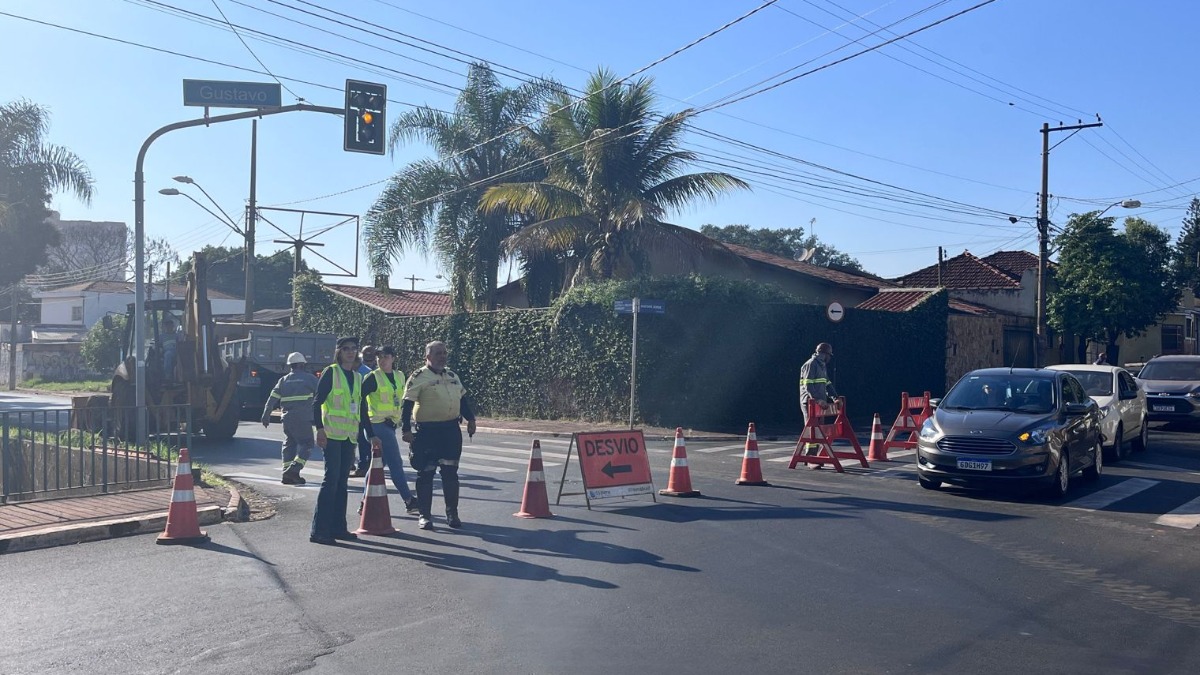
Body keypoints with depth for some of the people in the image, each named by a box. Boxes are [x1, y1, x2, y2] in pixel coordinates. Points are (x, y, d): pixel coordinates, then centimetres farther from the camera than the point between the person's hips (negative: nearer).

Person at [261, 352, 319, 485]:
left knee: (289, 444, 14)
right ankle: (294, 469, -17)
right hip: (303, 418, -5)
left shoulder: (284, 380, 14)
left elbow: (272, 398, 7)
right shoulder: (310, 378, 3)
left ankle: (287, 474, 11)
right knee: (306, 445, 0)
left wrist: (266, 415, 10)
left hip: (287, 418, 5)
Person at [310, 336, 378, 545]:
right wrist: (319, 429, -16)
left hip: (349, 434, 6)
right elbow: (317, 402, -8)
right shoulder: (331, 372, -4)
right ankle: (319, 530, -7)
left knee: (342, 481, 10)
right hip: (332, 433, -6)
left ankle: (338, 527, 16)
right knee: (331, 479, -10)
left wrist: (362, 431, 16)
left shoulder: (357, 377, 15)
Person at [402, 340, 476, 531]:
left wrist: (470, 419, 16)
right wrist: (406, 429, -17)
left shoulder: (452, 376, 14)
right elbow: (407, 404, -11)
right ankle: (424, 515, 10)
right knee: (426, 473, 1)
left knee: (450, 472, 8)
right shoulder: (419, 377, -7)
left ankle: (452, 513, 18)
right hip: (427, 431, -5)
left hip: (451, 429, 5)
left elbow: (463, 398, 23)